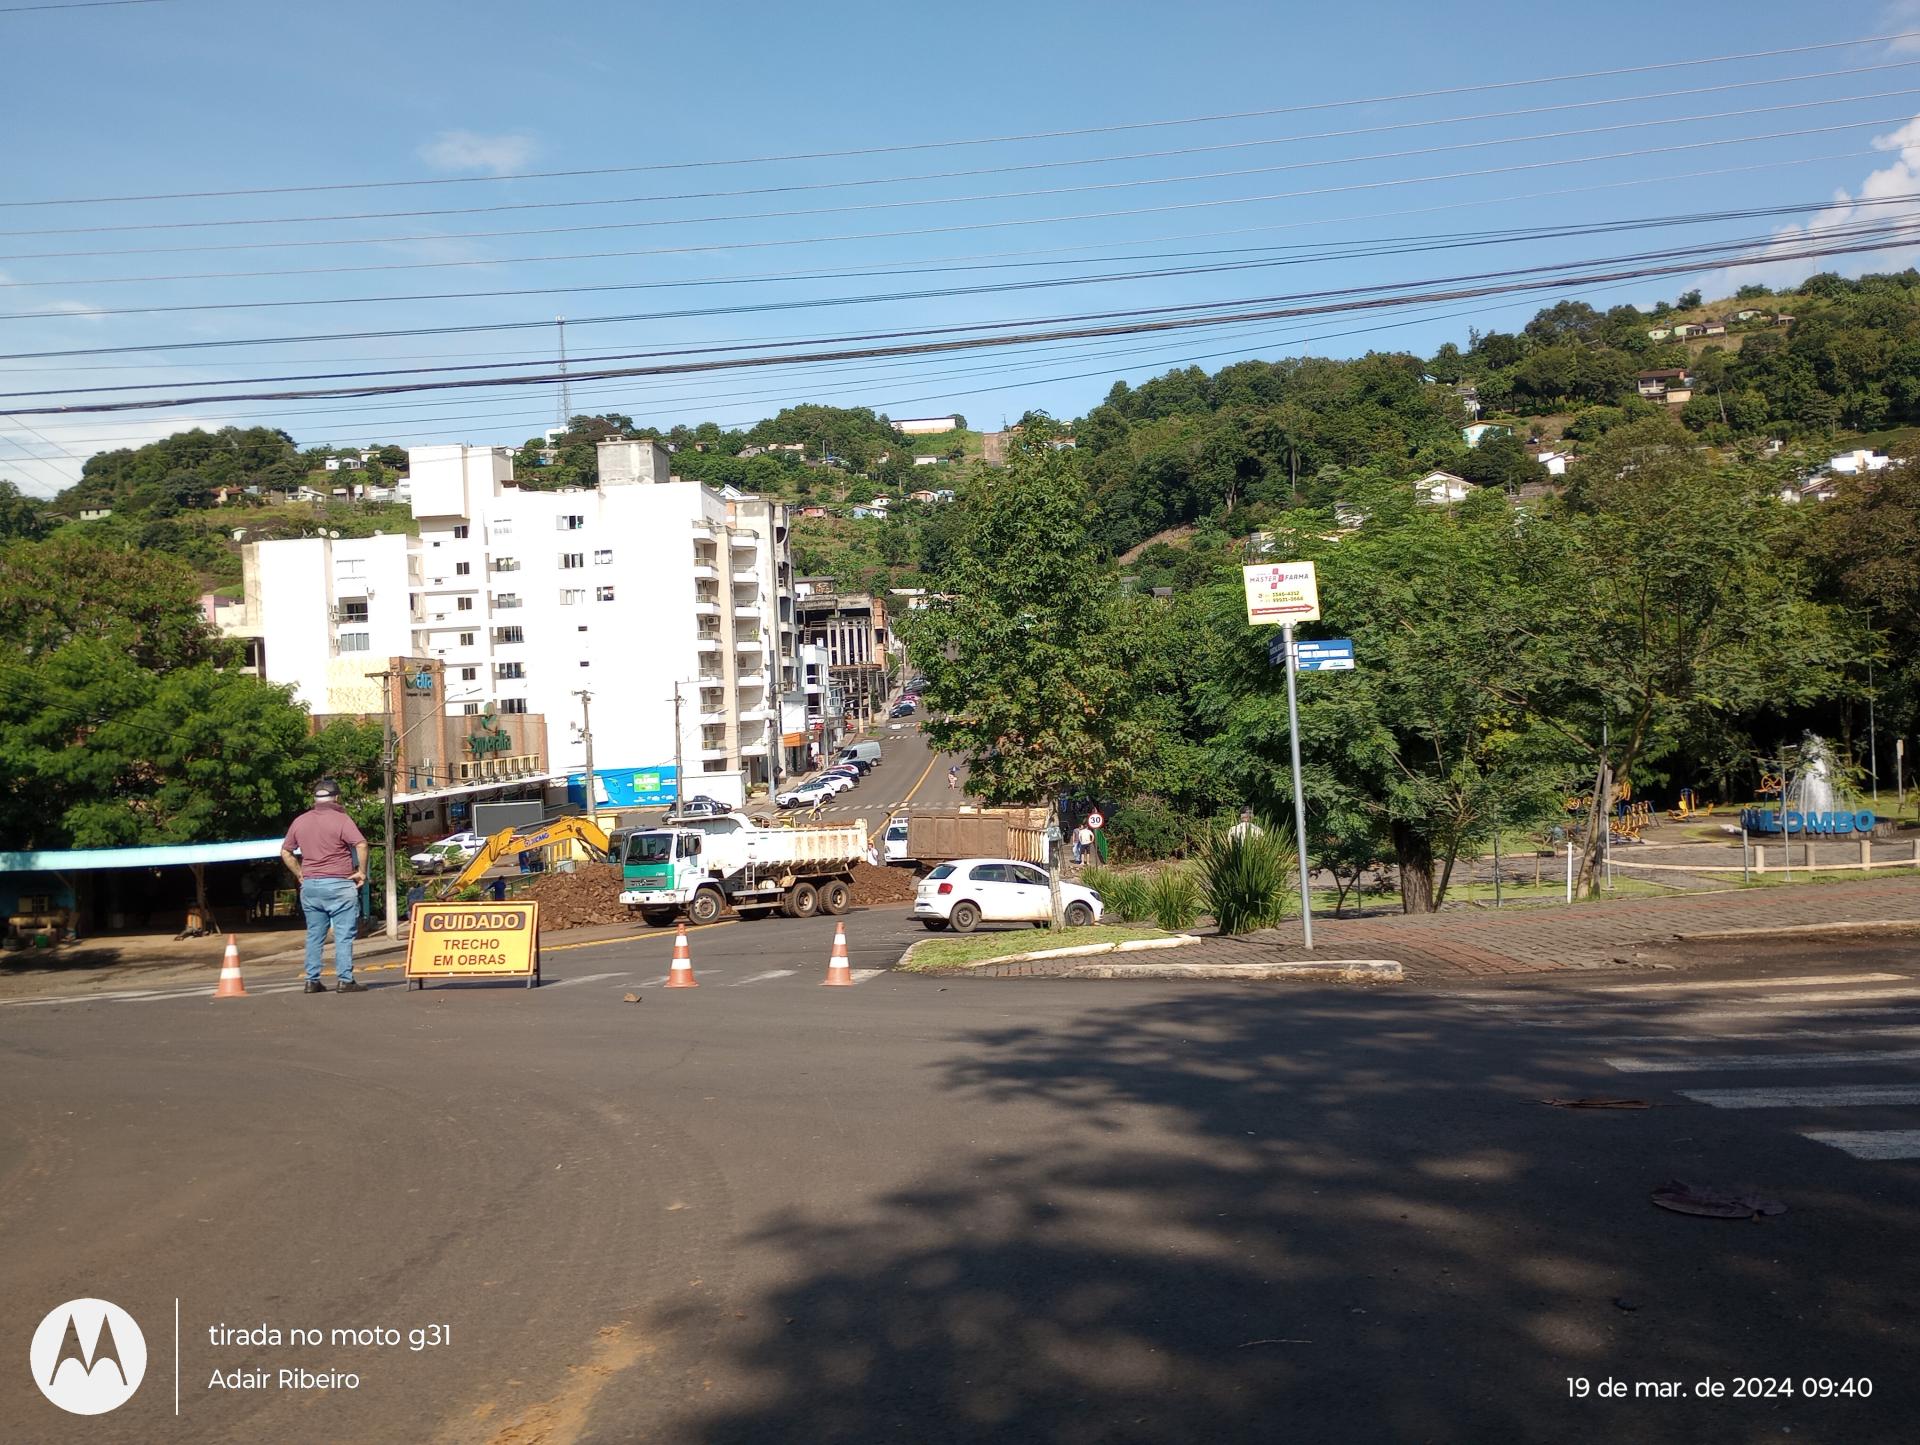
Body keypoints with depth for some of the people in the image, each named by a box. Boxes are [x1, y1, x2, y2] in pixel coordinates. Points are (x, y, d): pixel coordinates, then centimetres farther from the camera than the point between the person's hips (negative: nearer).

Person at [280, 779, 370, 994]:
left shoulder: (300, 821, 10)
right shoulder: (340, 819, -8)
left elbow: (285, 852, 17)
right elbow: (361, 845, -18)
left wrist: (300, 874, 18)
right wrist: (362, 871, -8)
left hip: (310, 885, 5)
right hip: (339, 885, -5)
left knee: (314, 935, 11)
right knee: (344, 935, -3)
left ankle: (312, 981, 12)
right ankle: (346, 980, -5)